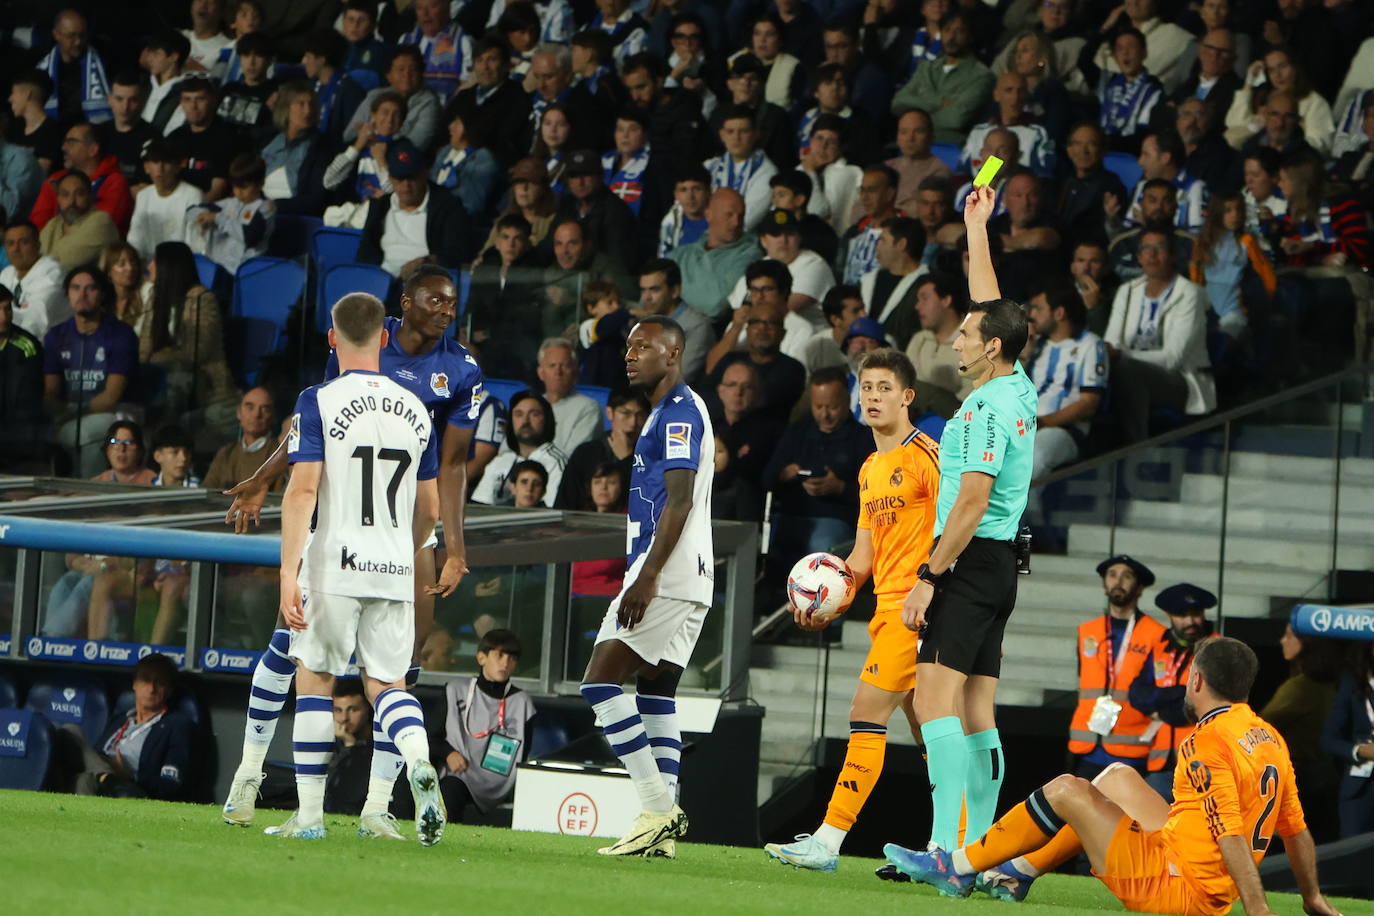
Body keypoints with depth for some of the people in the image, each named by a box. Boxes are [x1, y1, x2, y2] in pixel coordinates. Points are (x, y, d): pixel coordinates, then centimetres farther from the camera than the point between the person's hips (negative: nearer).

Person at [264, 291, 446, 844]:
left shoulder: (319, 403, -5)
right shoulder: (414, 409, 9)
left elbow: (302, 490, -14)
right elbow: (430, 509, 13)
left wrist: (289, 574, -16)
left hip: (335, 569, -3)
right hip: (394, 571, 3)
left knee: (315, 679, 9)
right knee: (388, 683, 12)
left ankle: (310, 814, 9)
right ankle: (420, 762, -19)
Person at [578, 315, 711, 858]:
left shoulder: (680, 411, -10)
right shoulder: (667, 413, 22)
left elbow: (679, 500, -19)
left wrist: (646, 577, -24)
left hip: (666, 573, -10)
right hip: (687, 583, 10)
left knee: (601, 682, -11)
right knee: (655, 695, 8)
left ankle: (657, 806, -15)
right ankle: (663, 828, 3)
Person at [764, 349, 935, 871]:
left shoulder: (925, 454, -8)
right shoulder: (870, 470, 19)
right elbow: (863, 556, 19)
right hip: (888, 609, 9)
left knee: (867, 713, -13)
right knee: (927, 732, 9)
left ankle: (828, 841, -16)